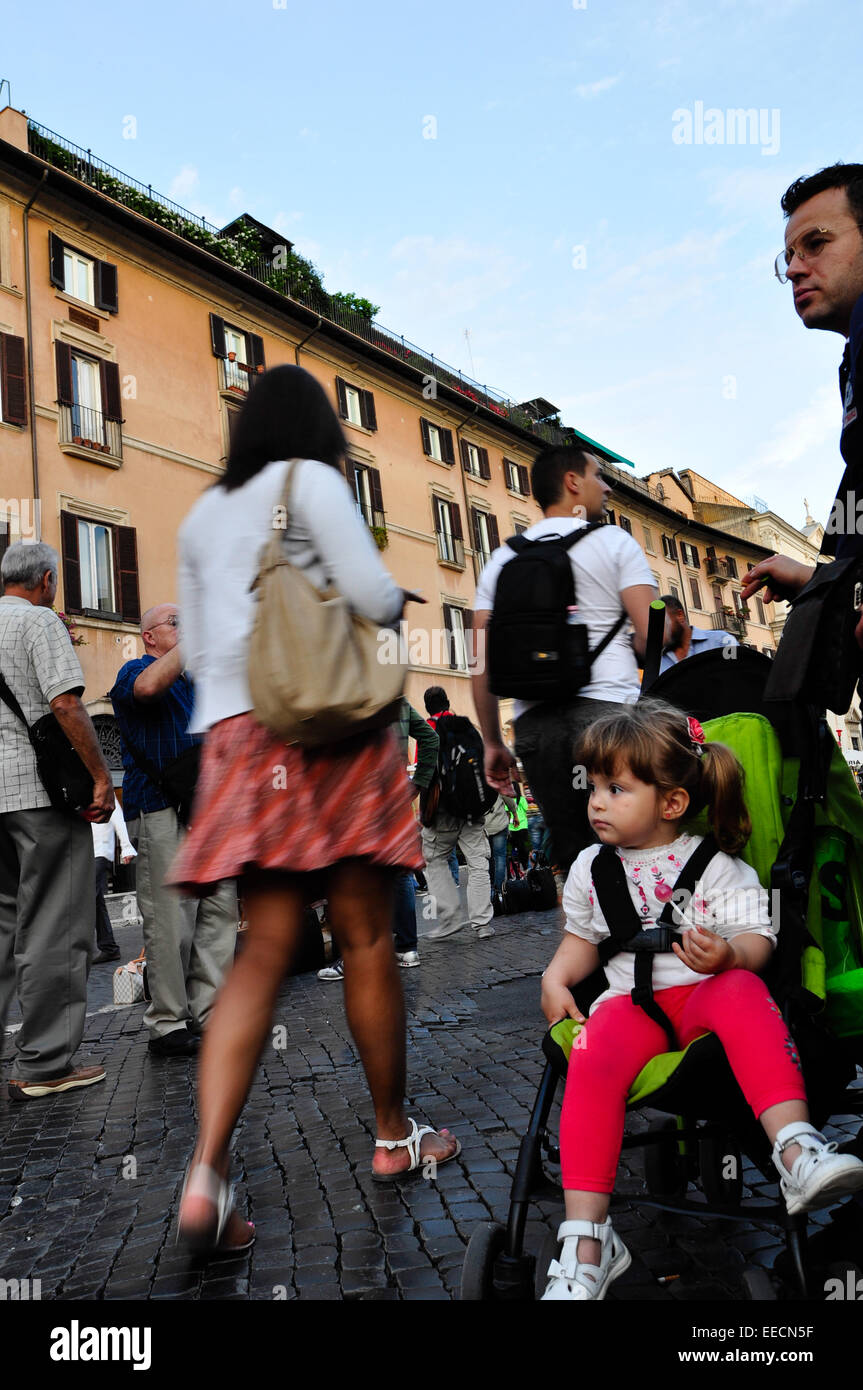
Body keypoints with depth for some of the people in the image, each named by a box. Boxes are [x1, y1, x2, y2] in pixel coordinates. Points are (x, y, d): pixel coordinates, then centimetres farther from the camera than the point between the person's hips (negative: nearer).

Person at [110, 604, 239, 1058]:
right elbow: (148, 686, -24)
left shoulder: (194, 682, 25)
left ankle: (208, 1015, 12)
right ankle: (167, 1024, 3)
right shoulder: (135, 671, 2)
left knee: (220, 910, 5)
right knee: (170, 920, -6)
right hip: (160, 811, -7)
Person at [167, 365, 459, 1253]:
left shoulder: (202, 515, 21)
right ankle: (394, 1137, 19)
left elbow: (195, 647, 20)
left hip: (234, 733, 6)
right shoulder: (312, 480, 2)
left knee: (265, 950, 3)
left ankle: (207, 1171, -6)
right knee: (365, 935, 4)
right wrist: (402, 602, 12)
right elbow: (373, 596, -9)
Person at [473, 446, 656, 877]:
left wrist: (492, 742, 16)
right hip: (607, 711, -4)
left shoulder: (502, 559, 16)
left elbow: (483, 662, 11)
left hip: (534, 721, 4)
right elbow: (655, 634, -5)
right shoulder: (613, 542, 5)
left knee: (570, 857, 9)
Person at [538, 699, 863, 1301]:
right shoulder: (590, 868, 12)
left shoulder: (714, 864, 0)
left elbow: (759, 939, -3)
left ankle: (798, 1151, -44)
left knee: (742, 992, -36)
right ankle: (587, 1240, -26)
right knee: (593, 1057, -30)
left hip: (704, 993, -1)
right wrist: (556, 977, 6)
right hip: (630, 1001, 2)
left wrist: (728, 952, -27)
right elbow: (583, 937, 25)